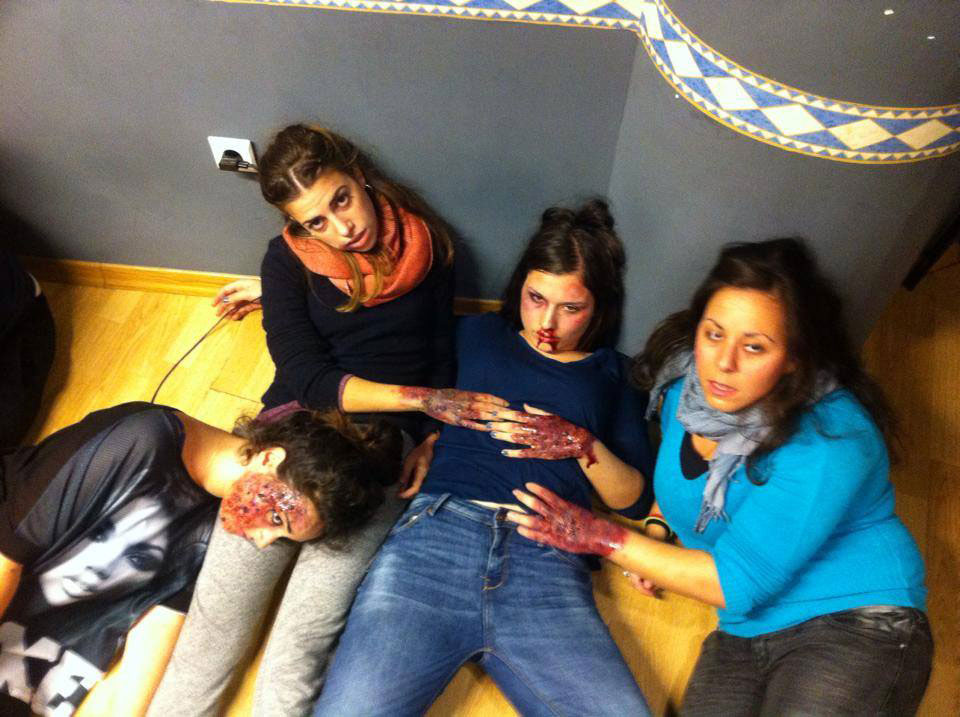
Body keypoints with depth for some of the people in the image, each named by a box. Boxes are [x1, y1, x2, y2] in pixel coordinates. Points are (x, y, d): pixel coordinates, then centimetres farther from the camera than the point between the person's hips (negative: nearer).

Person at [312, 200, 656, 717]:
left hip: (545, 561, 1)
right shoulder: (478, 335, 21)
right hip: (436, 529, 0)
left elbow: (634, 500, 16)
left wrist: (584, 446, 0)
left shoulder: (612, 374, 21)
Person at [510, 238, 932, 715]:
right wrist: (657, 536, 2)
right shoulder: (686, 387, -4)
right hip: (743, 634, 5)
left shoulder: (828, 439, -24)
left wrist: (603, 539, -25)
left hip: (857, 625, -5)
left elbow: (740, 581, -23)